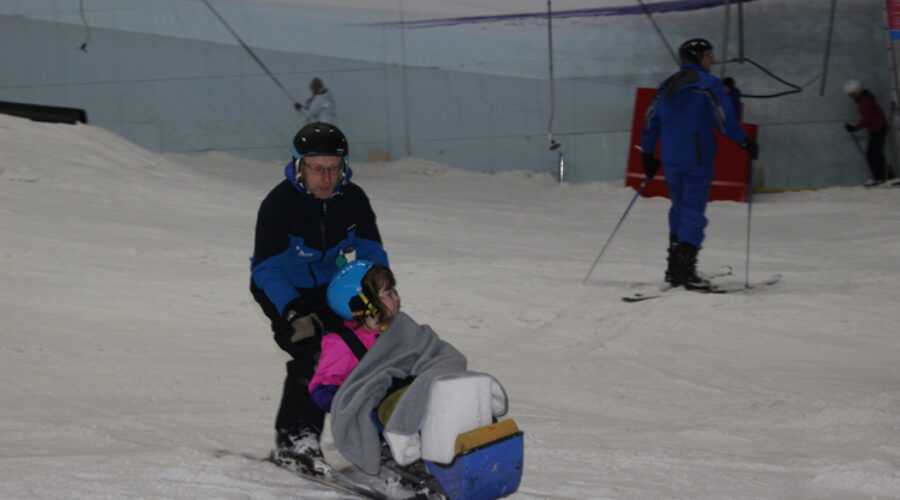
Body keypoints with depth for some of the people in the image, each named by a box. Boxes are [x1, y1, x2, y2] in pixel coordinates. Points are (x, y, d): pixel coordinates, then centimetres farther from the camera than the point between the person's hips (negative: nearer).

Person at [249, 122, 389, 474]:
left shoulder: (353, 200, -11)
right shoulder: (279, 204, -25)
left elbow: (371, 252, -2)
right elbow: (266, 268, -27)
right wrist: (294, 313, -40)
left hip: (328, 286, 5)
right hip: (283, 291, -5)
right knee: (310, 352, -24)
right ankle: (294, 437, -16)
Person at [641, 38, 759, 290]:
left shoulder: (667, 85, 14)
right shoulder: (708, 83, -6)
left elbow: (651, 121, 15)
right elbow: (725, 118, -15)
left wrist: (648, 155, 20)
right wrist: (745, 142, -5)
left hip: (671, 159, 6)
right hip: (697, 158, -6)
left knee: (679, 209, 17)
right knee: (694, 212, -5)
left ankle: (674, 268, 15)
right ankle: (684, 269, -16)